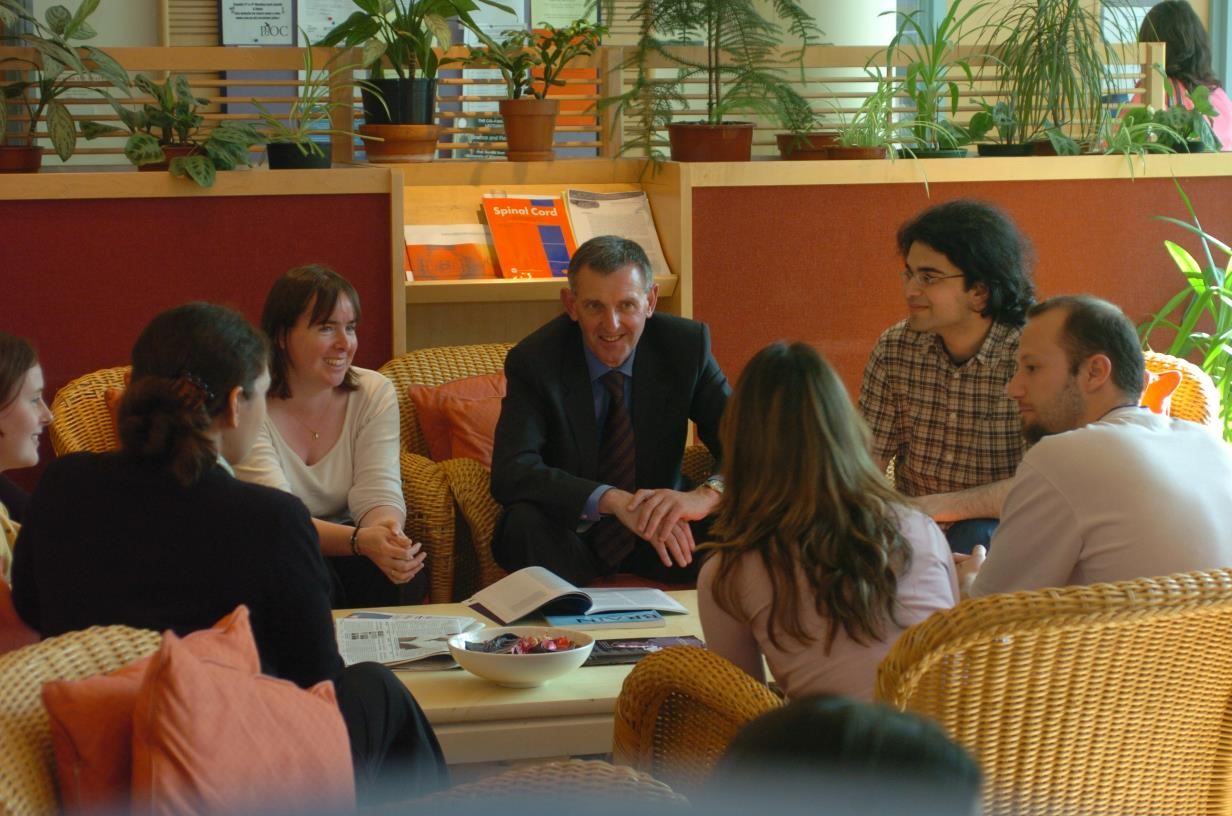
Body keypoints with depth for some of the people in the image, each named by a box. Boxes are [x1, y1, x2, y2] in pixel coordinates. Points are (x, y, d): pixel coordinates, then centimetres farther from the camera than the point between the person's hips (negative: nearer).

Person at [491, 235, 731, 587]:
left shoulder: (688, 345, -8)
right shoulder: (534, 359, -13)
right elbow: (510, 472, -26)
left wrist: (707, 495, -36)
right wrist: (612, 500, -40)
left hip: (658, 531, 2)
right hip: (570, 536, -2)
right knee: (526, 522, -34)